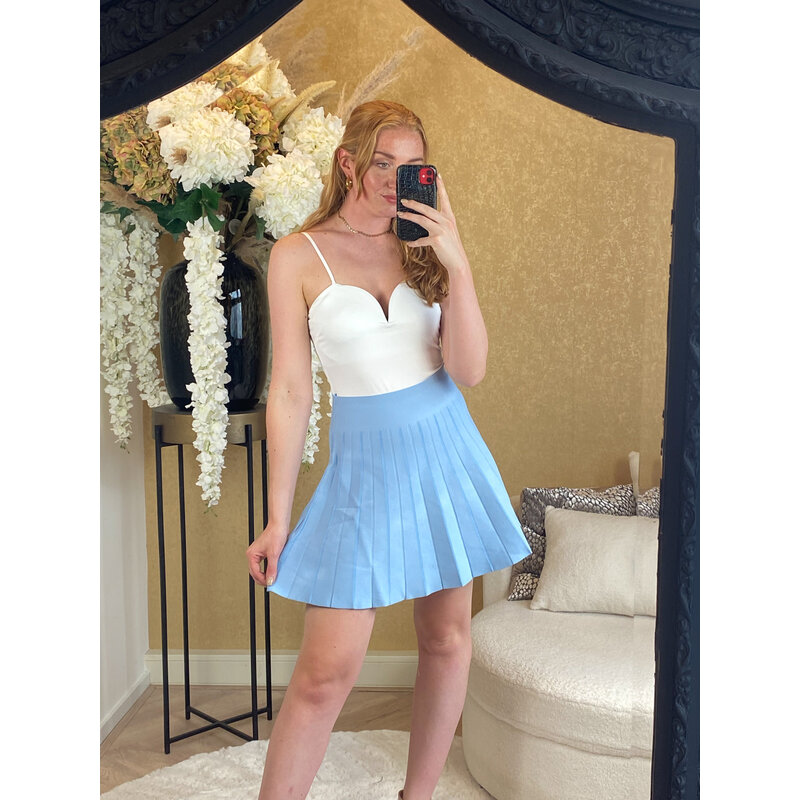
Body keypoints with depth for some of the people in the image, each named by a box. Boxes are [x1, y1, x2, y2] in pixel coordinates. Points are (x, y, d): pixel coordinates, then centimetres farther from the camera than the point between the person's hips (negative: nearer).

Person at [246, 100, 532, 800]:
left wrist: (456, 261, -17)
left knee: (448, 640, 11)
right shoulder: (299, 256, -4)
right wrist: (278, 519, -3)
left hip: (446, 451, 3)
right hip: (365, 460, -3)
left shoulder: (428, 245, 3)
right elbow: (290, 391, -4)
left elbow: (469, 370, -6)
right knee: (327, 671, -6)